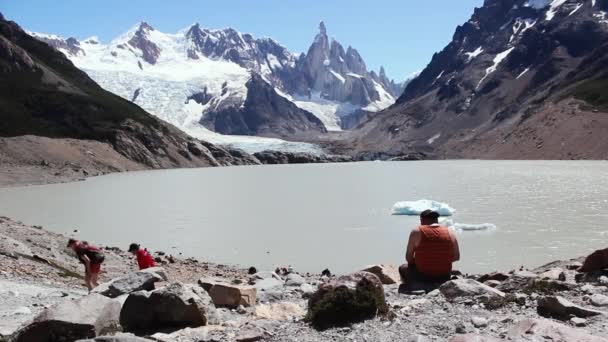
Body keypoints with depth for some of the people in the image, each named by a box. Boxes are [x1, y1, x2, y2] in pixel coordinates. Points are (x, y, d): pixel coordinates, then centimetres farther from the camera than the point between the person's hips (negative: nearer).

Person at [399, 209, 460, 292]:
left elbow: (408, 258, -5)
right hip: (444, 278, 4)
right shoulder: (450, 233, 1)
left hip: (423, 277, -3)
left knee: (403, 268, 26)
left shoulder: (416, 232, -8)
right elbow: (456, 257, 6)